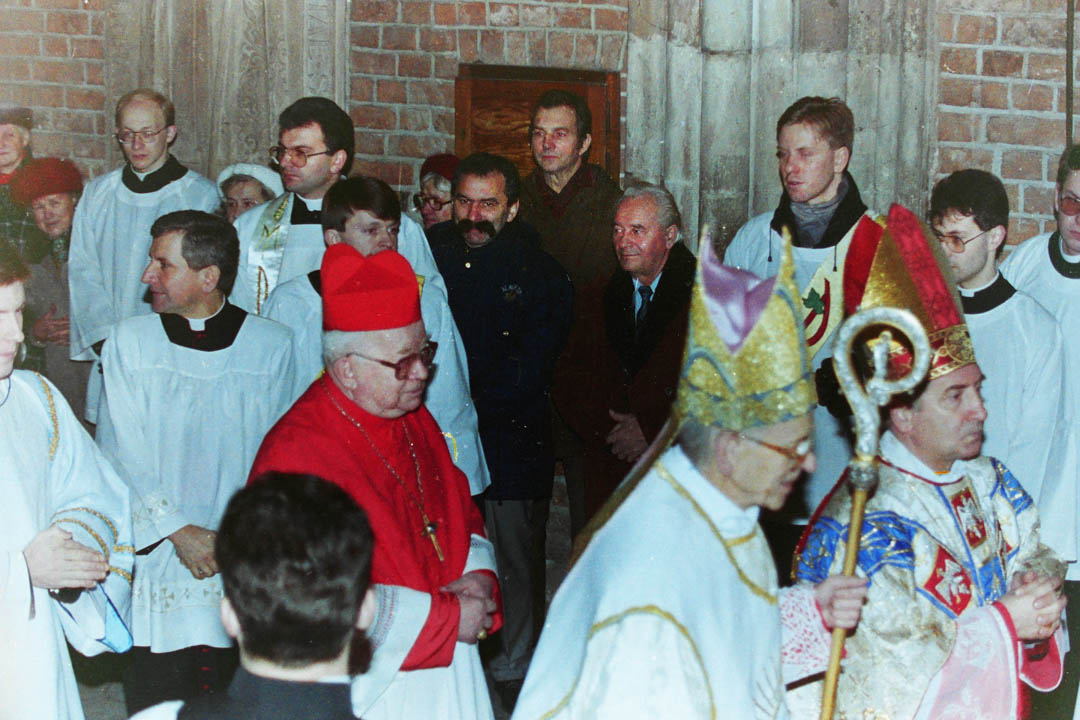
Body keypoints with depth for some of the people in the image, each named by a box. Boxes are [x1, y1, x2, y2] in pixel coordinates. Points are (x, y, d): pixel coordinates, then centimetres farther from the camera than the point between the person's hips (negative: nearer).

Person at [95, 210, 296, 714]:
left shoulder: (271, 346, 0)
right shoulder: (130, 343, 2)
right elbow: (122, 458, 0)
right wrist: (178, 531, -9)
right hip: (160, 556, 0)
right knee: (159, 705, 0)